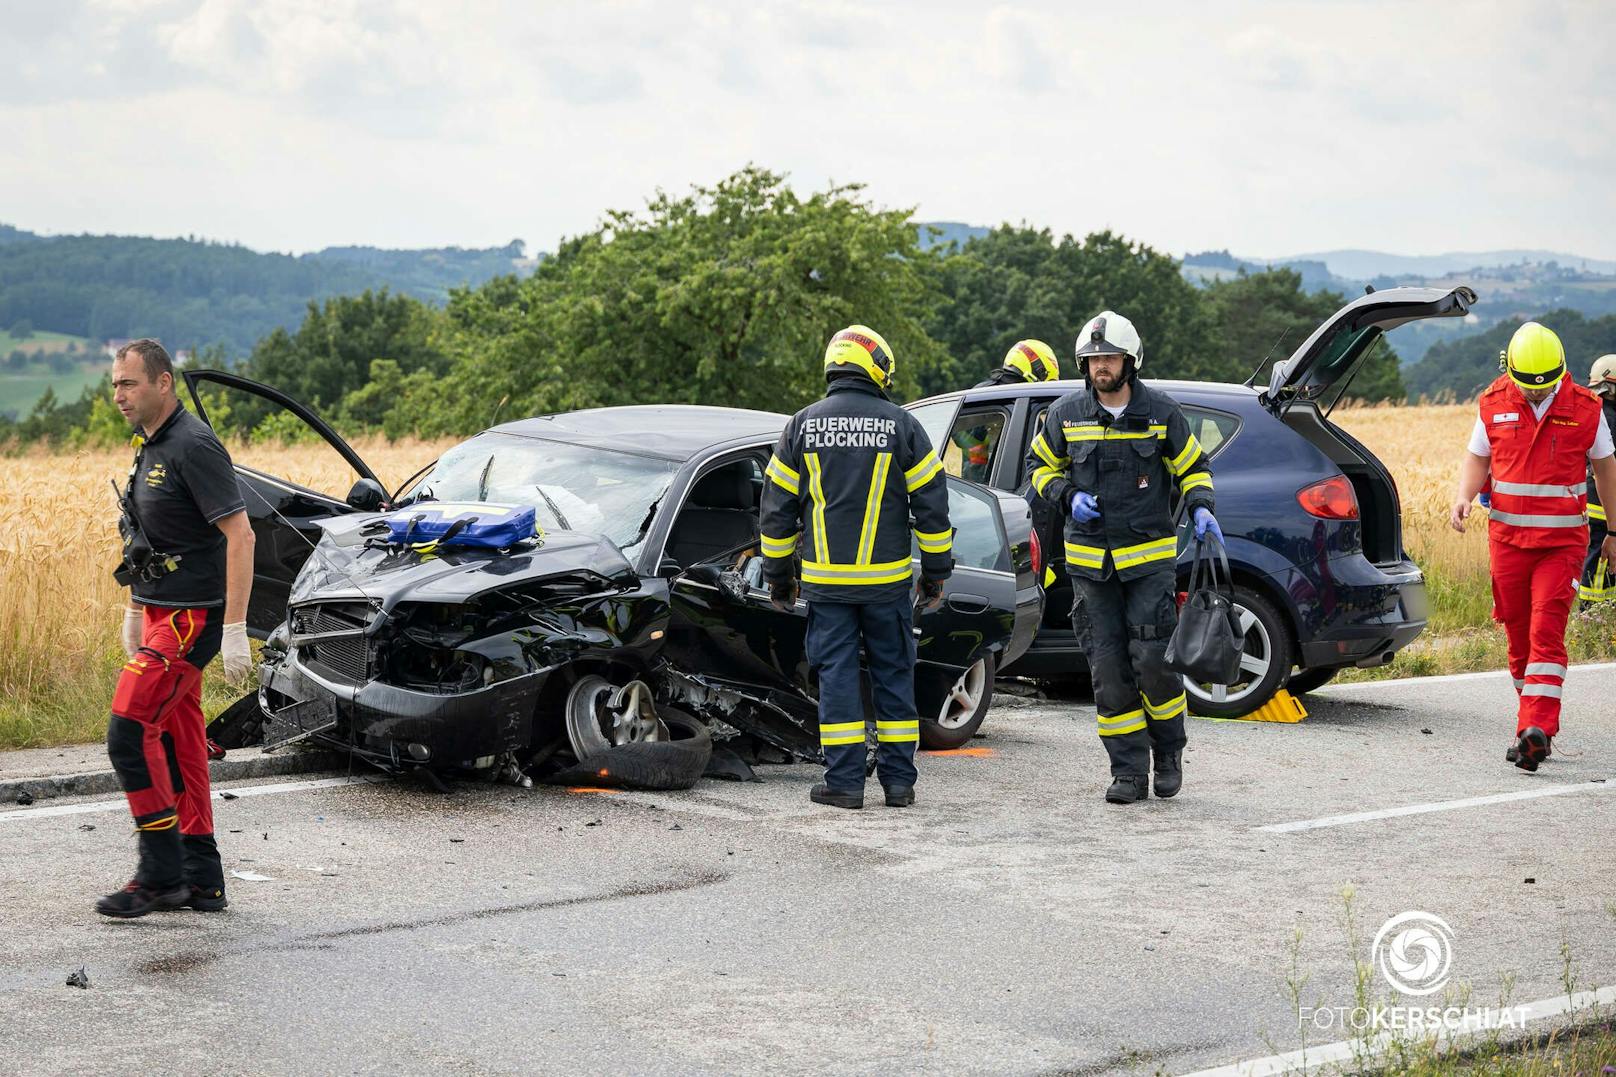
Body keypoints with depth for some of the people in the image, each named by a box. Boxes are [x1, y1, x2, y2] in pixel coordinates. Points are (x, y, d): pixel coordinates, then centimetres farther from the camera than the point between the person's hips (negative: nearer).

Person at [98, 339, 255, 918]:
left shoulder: (193, 446, -17)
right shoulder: (151, 446, 13)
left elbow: (239, 534, -22)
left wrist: (235, 628, -25)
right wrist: (134, 612, 24)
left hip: (191, 619, -10)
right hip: (162, 614, 10)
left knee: (129, 730, -14)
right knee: (176, 742, 11)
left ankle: (161, 874, -8)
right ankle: (201, 880, 16)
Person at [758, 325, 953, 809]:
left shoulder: (801, 425, 2)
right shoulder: (901, 425, -1)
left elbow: (776, 507, 5)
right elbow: (931, 503, 0)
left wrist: (777, 575, 14)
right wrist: (936, 571, 8)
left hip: (826, 582, 0)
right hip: (887, 581, 0)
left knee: (837, 674, 4)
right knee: (893, 674, 9)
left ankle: (845, 781, 2)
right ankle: (899, 780, 11)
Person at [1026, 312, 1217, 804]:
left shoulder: (1161, 412, -1)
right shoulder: (1066, 413, 2)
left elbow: (1193, 466, 9)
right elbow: (1040, 464, 14)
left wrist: (1201, 509, -9)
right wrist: (1069, 498, -4)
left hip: (1149, 557, -2)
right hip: (1089, 560, 2)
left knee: (1153, 660, -9)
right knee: (1108, 668, 1)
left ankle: (1168, 750, 16)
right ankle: (1129, 771, 8)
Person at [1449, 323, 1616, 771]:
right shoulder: (1493, 403, 2)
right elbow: (1476, 458, 10)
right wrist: (1463, 497, -11)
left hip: (1563, 540, -3)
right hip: (1507, 537, 3)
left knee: (1546, 632, -14)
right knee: (1518, 634, 7)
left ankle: (1535, 731, -21)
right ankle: (1537, 722, 20)